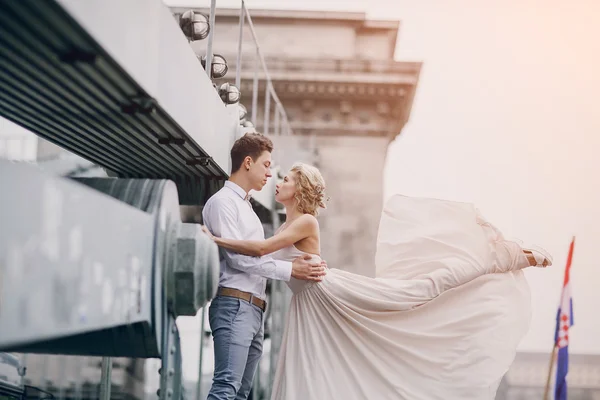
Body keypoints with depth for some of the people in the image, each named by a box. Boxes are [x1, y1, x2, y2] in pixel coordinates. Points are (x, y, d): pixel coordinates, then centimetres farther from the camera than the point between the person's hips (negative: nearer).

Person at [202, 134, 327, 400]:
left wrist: (295, 262, 8)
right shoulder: (223, 201, -4)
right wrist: (289, 270, -11)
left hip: (254, 309, 9)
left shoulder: (246, 207, 25)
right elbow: (238, 257, -12)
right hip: (234, 305, -9)